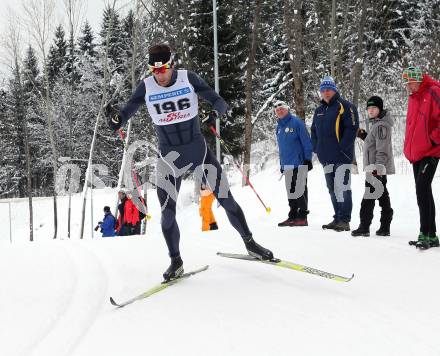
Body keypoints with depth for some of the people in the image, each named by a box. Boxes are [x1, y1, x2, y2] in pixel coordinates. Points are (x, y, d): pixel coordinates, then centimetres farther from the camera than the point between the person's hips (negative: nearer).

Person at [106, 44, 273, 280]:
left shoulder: (188, 79, -8)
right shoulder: (146, 87, -6)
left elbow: (220, 102, -7)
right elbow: (125, 115, -4)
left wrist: (216, 112, -30)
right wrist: (115, 118, -27)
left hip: (198, 148, 0)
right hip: (169, 155, 0)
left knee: (226, 199, 3)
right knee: (167, 213, -3)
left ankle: (250, 243, 22)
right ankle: (176, 262, 15)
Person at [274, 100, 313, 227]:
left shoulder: (296, 122, -7)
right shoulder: (279, 127, 14)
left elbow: (306, 142, -9)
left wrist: (308, 159, -13)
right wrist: (281, 164, 19)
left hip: (299, 164, -7)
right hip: (287, 165, 7)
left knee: (300, 190, -4)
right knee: (290, 192, 10)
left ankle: (302, 217, -1)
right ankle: (292, 216, 16)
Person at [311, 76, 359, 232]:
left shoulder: (345, 106, -5)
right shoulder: (319, 110, 18)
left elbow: (352, 128, -13)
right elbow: (314, 131, 25)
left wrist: (342, 147, -17)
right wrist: (316, 148, 11)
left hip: (341, 156, -8)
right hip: (326, 157, 8)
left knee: (341, 187, -11)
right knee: (332, 189, 11)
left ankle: (344, 220, -9)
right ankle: (337, 218, 18)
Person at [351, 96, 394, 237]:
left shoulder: (381, 125, -15)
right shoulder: (376, 124, 17)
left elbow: (382, 149, -21)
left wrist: (378, 167, -26)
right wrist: (364, 136, 15)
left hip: (376, 168, -11)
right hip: (379, 169, 11)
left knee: (368, 198, -8)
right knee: (383, 197, 11)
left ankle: (364, 227, -5)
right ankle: (384, 227, 15)